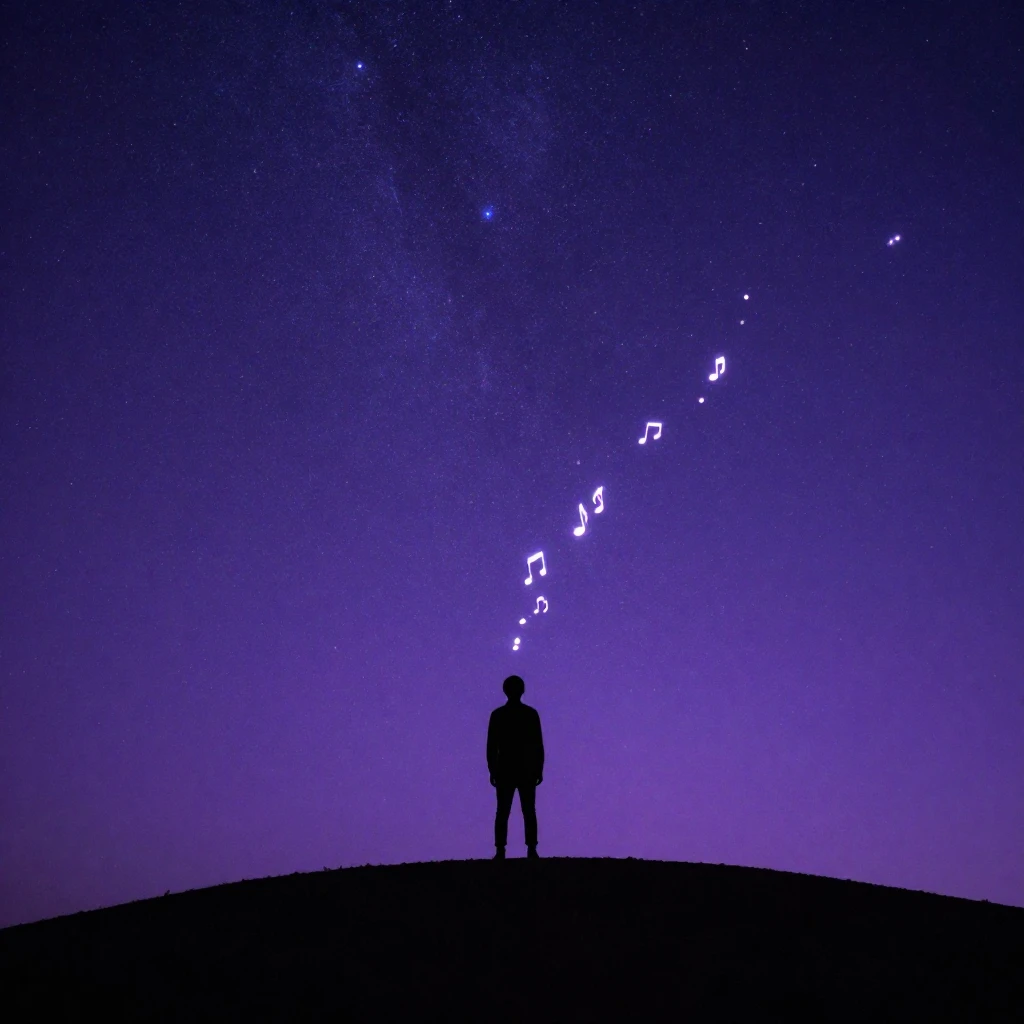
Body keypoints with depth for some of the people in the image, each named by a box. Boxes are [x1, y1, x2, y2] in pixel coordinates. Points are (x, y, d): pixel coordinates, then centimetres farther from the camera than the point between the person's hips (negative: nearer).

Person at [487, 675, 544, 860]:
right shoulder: (531, 713, 1)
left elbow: (491, 746, 0)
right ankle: (531, 850, -3)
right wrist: (540, 769, 4)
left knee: (502, 812, 2)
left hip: (504, 770, 0)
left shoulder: (497, 714, 0)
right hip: (528, 770, 0)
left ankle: (500, 851, -3)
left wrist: (492, 771, 4)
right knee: (529, 811, 3)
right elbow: (538, 744, 0)